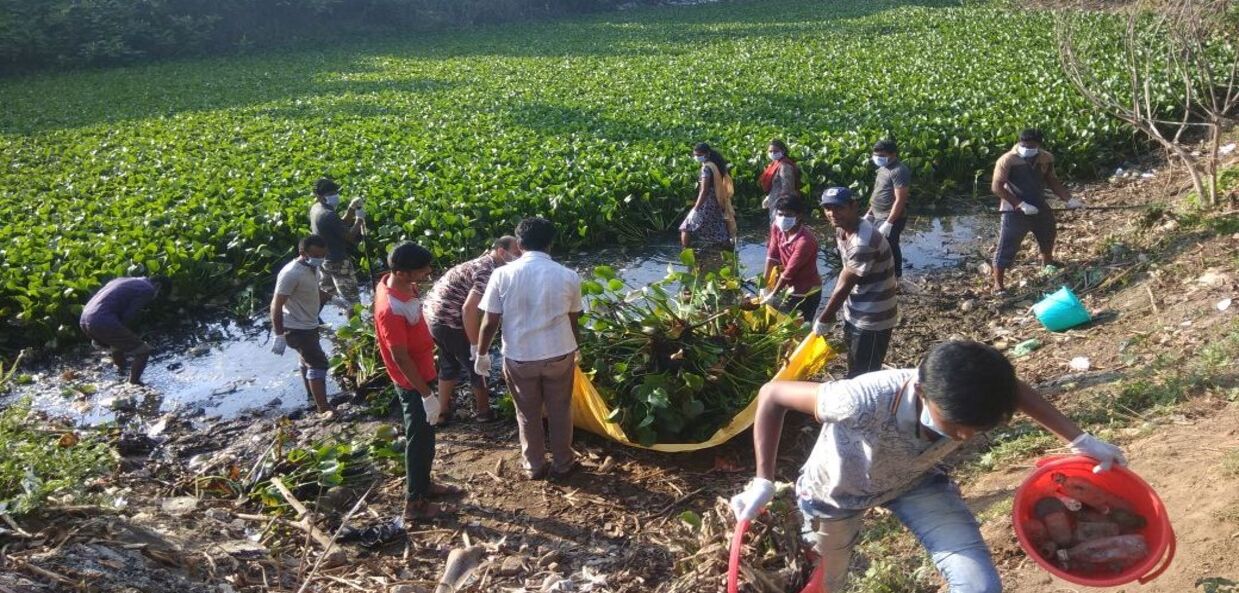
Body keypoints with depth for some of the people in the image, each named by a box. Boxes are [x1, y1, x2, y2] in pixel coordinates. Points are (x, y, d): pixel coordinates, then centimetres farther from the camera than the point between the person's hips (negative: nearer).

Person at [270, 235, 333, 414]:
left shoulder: (313, 268, 1)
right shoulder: (291, 274, -27)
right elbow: (276, 305, -25)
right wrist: (279, 335, -25)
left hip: (309, 325, 10)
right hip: (296, 329, -10)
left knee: (308, 360, 25)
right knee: (318, 363, -13)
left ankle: (313, 395, 45)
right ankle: (324, 409, -11)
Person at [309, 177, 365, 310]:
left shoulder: (315, 208, 2)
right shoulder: (329, 215, -28)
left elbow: (340, 225, 8)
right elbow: (350, 237, -24)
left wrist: (351, 208, -1)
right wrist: (359, 220, -12)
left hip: (323, 259, 10)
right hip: (338, 261, -10)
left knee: (324, 292, 25)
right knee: (351, 297, 4)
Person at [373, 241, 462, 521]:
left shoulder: (394, 281, -5)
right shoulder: (391, 309, -34)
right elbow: (401, 358, -28)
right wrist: (427, 394, -22)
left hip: (420, 373, 9)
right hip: (412, 381, -9)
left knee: (424, 435, 23)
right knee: (420, 439, 5)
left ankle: (423, 483, 41)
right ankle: (415, 503, 20)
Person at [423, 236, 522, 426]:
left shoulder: (483, 264, 11)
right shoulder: (488, 272, -20)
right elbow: (469, 309, -28)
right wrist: (476, 345, -21)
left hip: (435, 315, 9)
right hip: (449, 321, -9)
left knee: (449, 364, 24)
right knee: (476, 365, 8)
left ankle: (442, 411, 33)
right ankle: (484, 411, 23)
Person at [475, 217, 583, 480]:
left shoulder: (503, 274, -11)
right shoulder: (568, 276, -7)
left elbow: (490, 322, -8)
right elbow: (573, 320, 6)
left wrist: (481, 354, 8)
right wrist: (575, 349, 23)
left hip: (519, 357, 0)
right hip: (560, 354, 0)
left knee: (528, 414, 17)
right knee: (560, 411, 18)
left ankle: (534, 466, 30)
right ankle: (563, 463, 31)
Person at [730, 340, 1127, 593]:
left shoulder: (969, 404, -31)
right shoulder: (865, 402, -46)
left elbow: (1014, 389, -4)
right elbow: (772, 395, -33)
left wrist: (1079, 440, -8)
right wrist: (763, 482, -34)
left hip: (914, 481, 3)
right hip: (836, 491, -3)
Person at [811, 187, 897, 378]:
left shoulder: (864, 242, -30)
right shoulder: (841, 230, 0)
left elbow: (844, 286, -23)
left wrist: (823, 320, -12)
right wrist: (832, 311, 9)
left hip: (872, 319, -9)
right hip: (854, 314, 9)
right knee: (854, 369, 24)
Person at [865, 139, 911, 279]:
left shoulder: (899, 171, -21)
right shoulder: (883, 168, 9)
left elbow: (900, 200, -24)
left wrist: (888, 223, -26)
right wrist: (869, 213, 19)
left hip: (891, 219, -10)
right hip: (878, 217, 10)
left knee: (888, 249, -3)